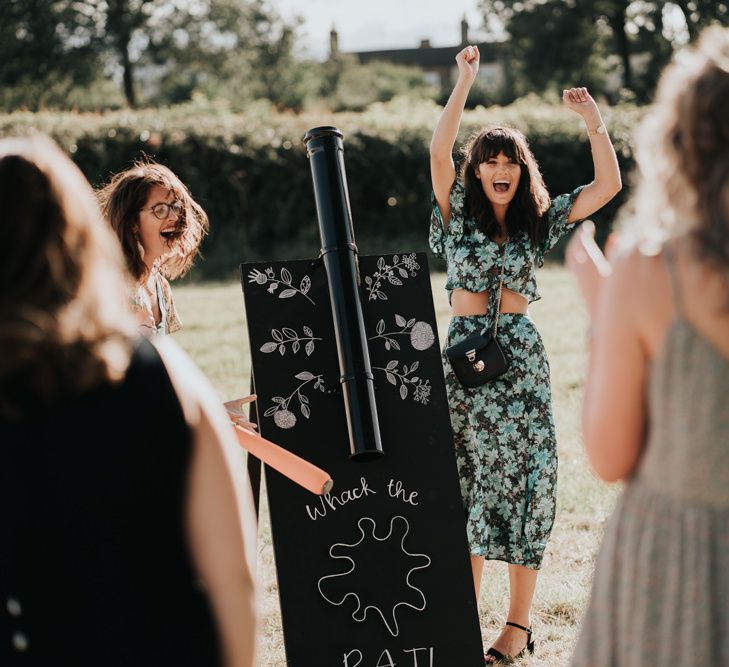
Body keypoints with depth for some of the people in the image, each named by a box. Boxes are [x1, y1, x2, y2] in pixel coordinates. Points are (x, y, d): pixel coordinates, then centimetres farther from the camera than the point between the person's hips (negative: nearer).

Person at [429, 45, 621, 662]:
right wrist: (465, 82, -16)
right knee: (468, 481, 8)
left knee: (522, 481, -1)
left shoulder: (538, 221, 7)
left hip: (521, 356, 0)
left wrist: (594, 121, -10)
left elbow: (608, 184, 1)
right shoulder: (458, 214, 4)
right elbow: (439, 151, -12)